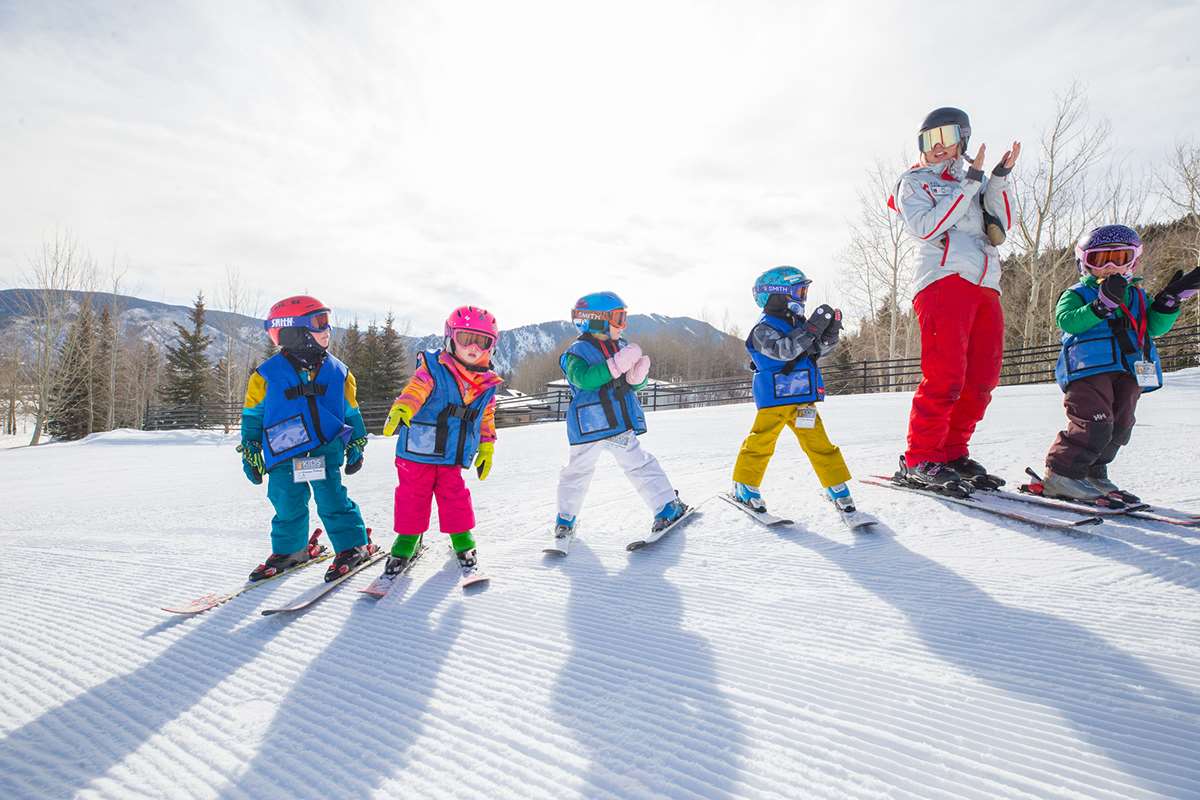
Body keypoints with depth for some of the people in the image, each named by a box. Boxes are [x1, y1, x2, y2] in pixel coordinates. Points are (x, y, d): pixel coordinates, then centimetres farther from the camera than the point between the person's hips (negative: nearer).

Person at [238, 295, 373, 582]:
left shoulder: (338, 372, 4)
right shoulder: (267, 375, -3)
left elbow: (351, 413, 15)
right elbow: (252, 417, 7)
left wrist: (356, 446, 15)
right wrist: (251, 455, 8)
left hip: (326, 452, 0)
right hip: (284, 456, 0)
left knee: (332, 500, -5)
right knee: (289, 507, 7)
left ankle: (353, 546, 9)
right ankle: (289, 550, 30)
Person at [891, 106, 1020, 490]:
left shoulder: (974, 185, 27)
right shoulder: (914, 182, 13)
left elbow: (1001, 230, 14)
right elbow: (926, 227, -6)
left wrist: (1000, 178, 7)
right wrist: (970, 182, -5)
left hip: (985, 286, 6)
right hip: (943, 280, -6)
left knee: (981, 378, 1)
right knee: (945, 376, -16)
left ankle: (953, 451, 11)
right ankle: (919, 458, -9)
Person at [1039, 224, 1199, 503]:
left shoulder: (1138, 296, 24)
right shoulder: (1077, 294, 6)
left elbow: (1155, 327, 14)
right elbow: (1067, 321, -13)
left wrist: (1169, 299, 0)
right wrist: (1103, 305, -24)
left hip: (1128, 370, 7)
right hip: (1089, 367, -7)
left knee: (1119, 427, 7)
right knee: (1095, 424, -19)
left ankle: (1093, 474, 19)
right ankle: (1060, 475, -15)